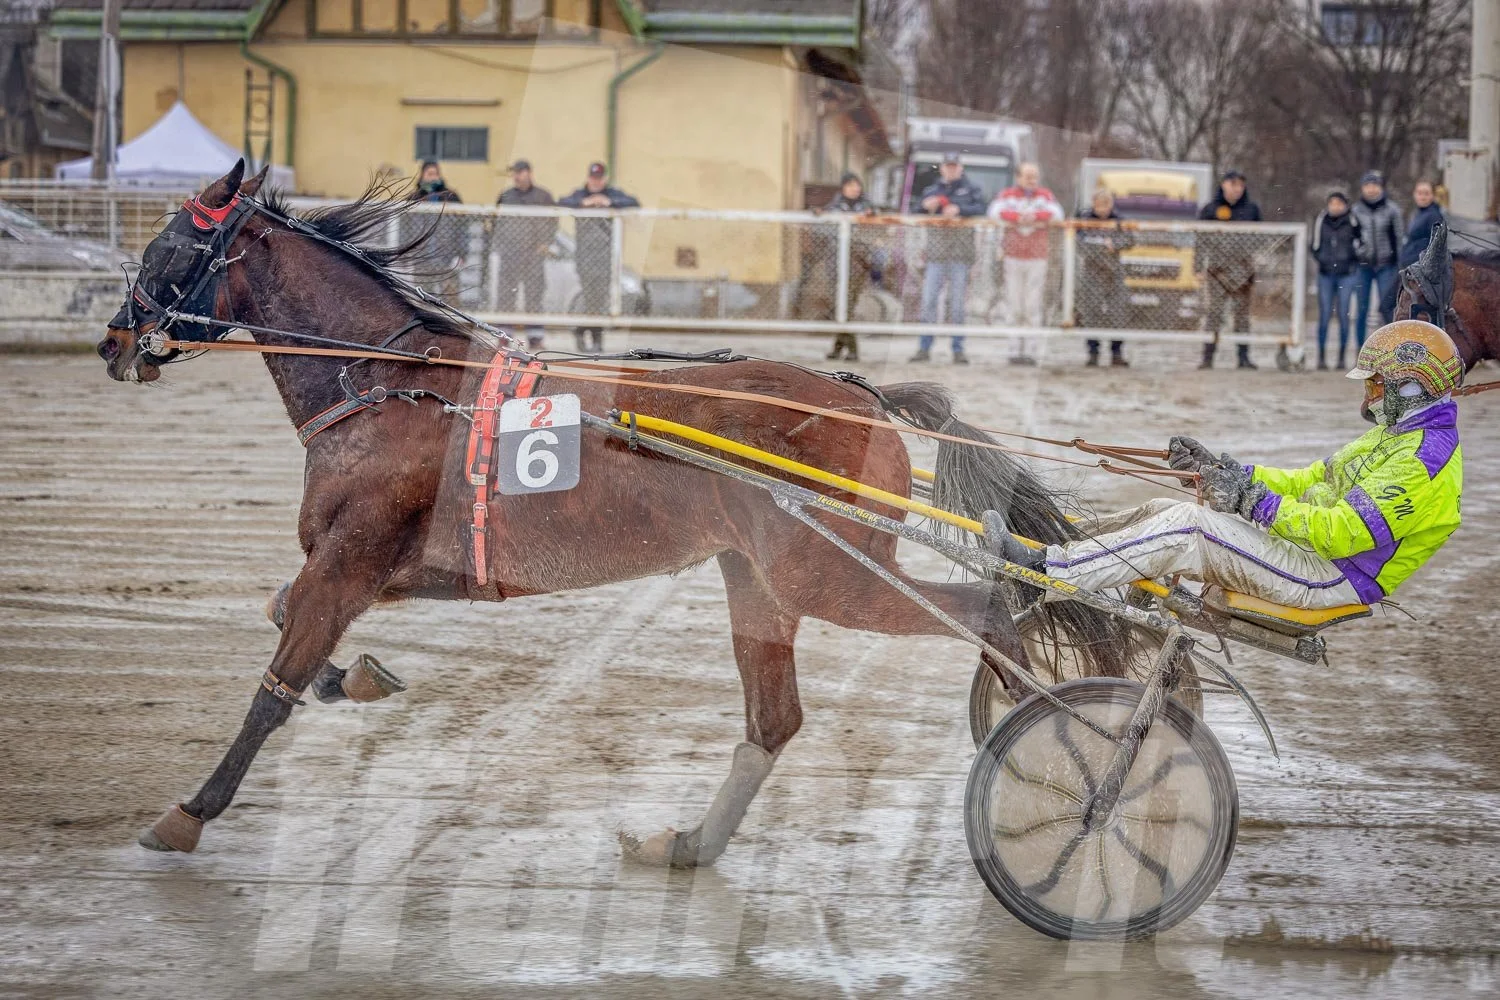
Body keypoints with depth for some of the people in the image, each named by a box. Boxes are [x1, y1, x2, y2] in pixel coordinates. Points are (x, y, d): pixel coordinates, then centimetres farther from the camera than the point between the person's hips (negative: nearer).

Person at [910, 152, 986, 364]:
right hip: (936, 250, 2)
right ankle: (924, 348, 1)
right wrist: (925, 206, -6)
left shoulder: (971, 189, 10)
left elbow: (980, 209, -6)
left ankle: (958, 349, 4)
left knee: (959, 301, 0)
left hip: (961, 252, -2)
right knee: (929, 299, -3)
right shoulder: (931, 190, 18)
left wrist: (960, 210, -21)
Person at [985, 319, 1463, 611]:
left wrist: (1254, 502, -24)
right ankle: (1059, 552, 1)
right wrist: (1224, 469, 11)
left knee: (1186, 526, -22)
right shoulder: (1395, 436, 17)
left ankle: (1049, 572, -23)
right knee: (1163, 511, 1)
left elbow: (1342, 533, -26)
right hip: (1305, 544, 10)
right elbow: (1311, 481, 21)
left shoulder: (1425, 459, -18)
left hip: (1328, 578, -10)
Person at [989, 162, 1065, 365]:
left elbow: (1057, 214, -8)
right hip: (1013, 257, 0)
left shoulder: (1045, 196, 8)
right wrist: (1017, 217, -27)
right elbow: (995, 211, -12)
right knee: (1014, 306, -2)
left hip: (1037, 258, 0)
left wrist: (1035, 216, -24)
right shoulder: (1008, 195, 5)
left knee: (1033, 306, -3)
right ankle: (1015, 350, 1)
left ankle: (1028, 350, 0)